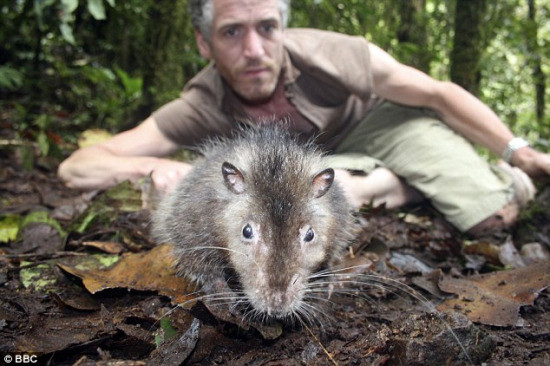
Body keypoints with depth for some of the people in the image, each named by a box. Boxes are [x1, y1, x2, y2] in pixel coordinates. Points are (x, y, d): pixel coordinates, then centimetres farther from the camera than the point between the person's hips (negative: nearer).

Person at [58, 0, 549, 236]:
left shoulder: (326, 56, -33)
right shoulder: (199, 109, -27)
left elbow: (439, 94, -18)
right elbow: (76, 168, -25)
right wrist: (152, 166, -47)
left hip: (381, 118, -1)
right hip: (322, 157, 2)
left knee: (494, 216, -19)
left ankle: (498, 176, 16)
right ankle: (405, 184, -4)